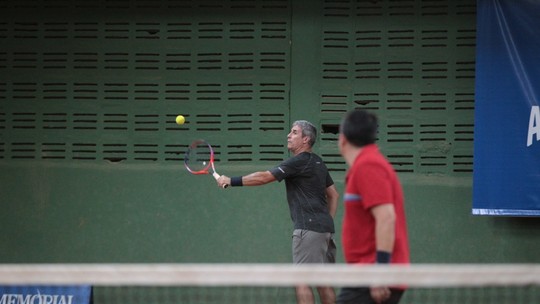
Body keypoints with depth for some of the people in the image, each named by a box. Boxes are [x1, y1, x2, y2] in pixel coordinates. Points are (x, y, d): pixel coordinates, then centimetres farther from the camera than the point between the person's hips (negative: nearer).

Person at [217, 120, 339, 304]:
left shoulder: (299, 162, -10)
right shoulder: (317, 163, 18)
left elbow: (264, 177, -12)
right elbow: (333, 195, 23)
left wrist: (232, 181, -5)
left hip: (308, 227, -9)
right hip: (325, 228, 9)